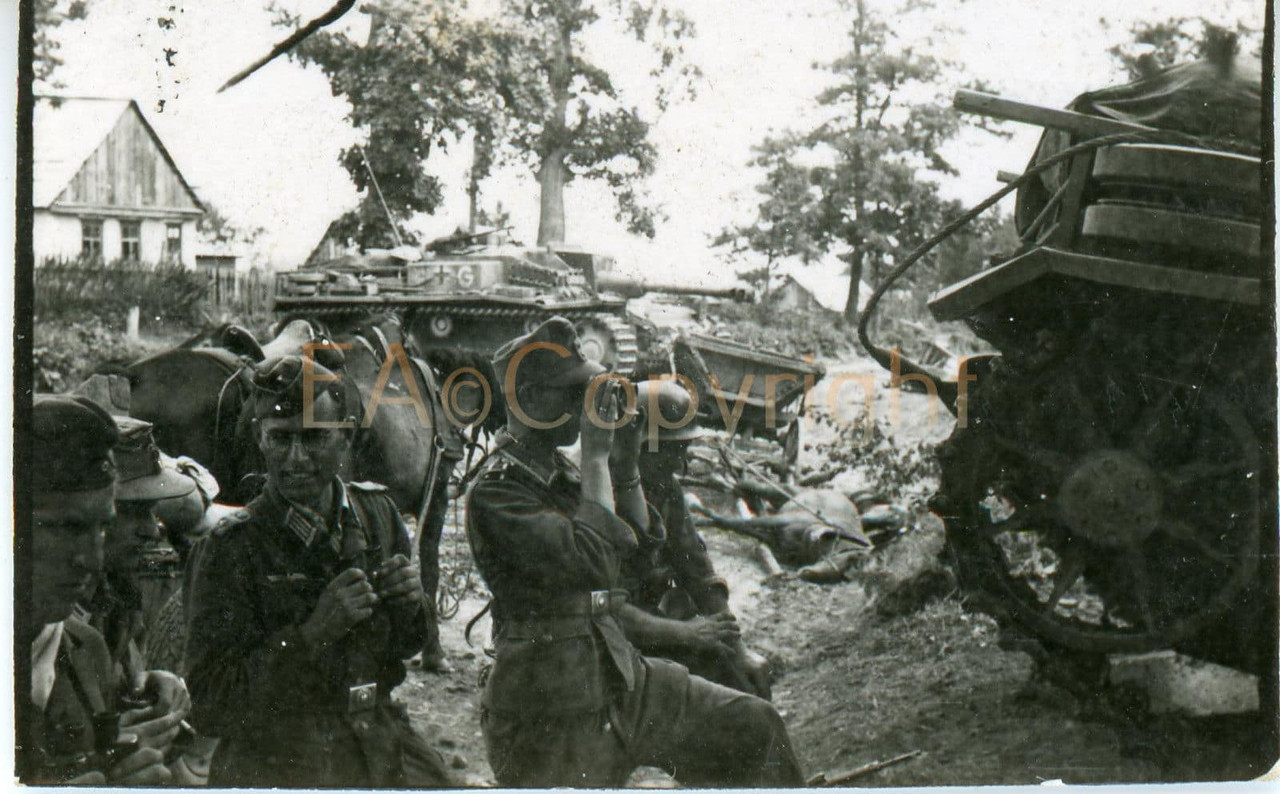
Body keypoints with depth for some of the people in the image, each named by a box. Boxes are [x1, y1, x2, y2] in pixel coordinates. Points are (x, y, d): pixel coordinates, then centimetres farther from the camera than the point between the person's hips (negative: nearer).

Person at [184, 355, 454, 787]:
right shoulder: (230, 547, -13)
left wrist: (407, 604, -8)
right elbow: (211, 706, -15)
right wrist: (312, 633, -24)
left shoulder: (377, 510, 2)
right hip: (277, 765, -4)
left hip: (383, 750, 5)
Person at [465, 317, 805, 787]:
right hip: (550, 710, -8)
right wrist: (596, 456, -18)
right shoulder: (495, 490, -17)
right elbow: (593, 559, -27)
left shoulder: (562, 474, 11)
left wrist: (625, 463, 5)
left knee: (754, 727, 4)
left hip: (620, 682, 8)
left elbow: (639, 540, 18)